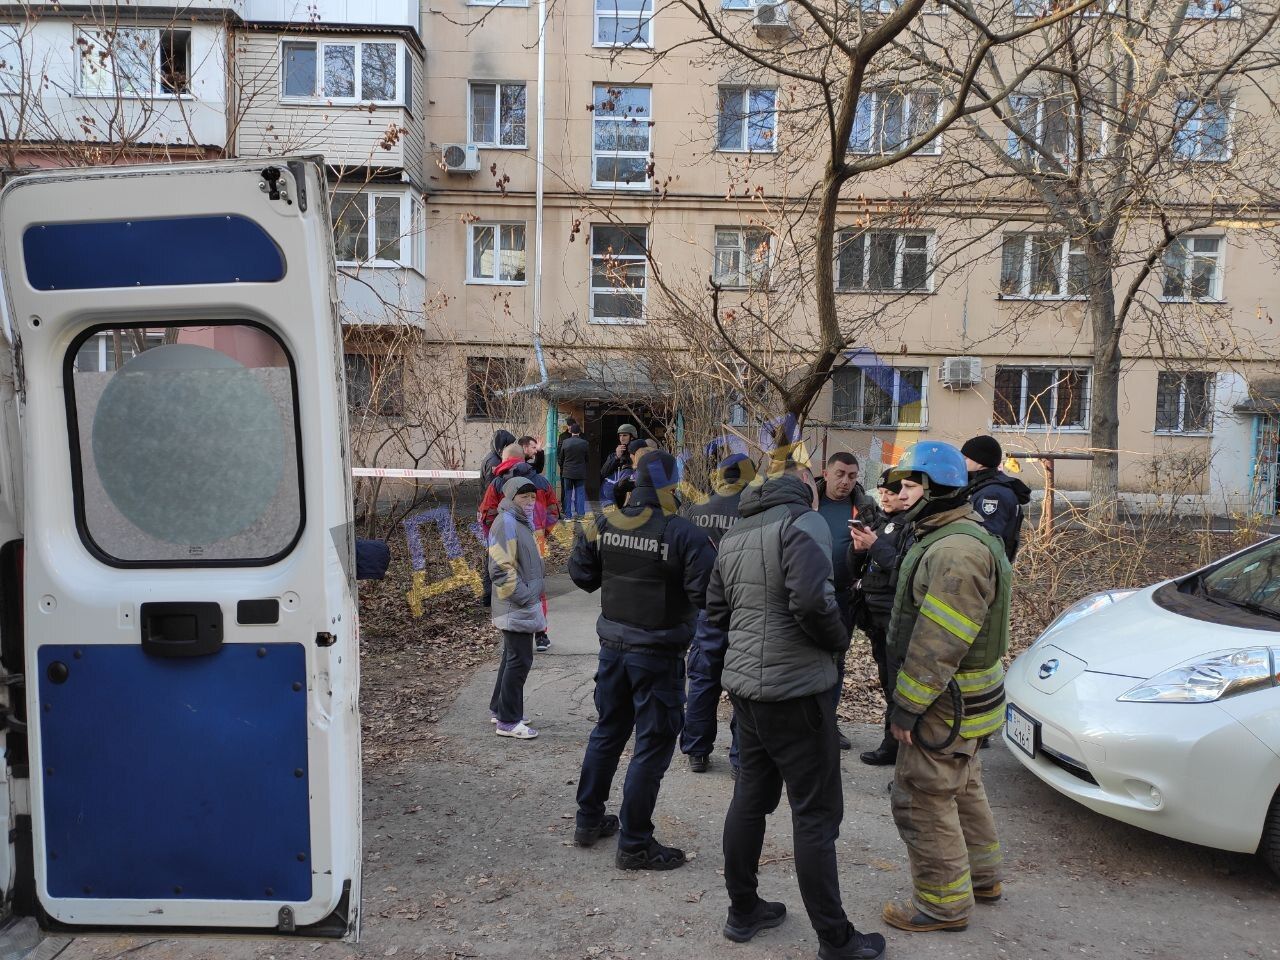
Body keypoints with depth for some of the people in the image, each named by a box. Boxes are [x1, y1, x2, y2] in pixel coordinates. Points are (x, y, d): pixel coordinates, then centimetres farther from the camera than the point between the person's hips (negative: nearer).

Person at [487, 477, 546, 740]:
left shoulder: (521, 522, 16)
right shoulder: (506, 523, -17)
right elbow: (500, 570, -23)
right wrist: (525, 598, -20)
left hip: (521, 607, 10)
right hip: (516, 608, -10)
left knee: (513, 656, 18)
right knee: (520, 660, -6)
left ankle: (498, 708, 30)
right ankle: (508, 721, 2)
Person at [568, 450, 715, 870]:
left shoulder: (604, 524, -3)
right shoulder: (685, 534, -20)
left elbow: (583, 574, 6)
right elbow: (706, 594, -21)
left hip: (613, 645, 6)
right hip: (658, 653, -6)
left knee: (607, 732, 22)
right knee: (653, 745, 6)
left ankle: (589, 820, 35)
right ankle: (634, 844, 13)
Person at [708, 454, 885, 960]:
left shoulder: (735, 533, 12)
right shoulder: (803, 522, -13)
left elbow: (716, 609, 17)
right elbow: (812, 600, -25)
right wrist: (838, 640, -9)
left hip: (745, 685, 8)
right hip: (795, 690, -8)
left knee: (750, 798, 18)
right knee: (815, 815, 2)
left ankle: (743, 911, 29)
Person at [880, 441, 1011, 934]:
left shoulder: (957, 550, -26)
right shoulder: (946, 537, 10)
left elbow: (939, 642, -28)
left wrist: (907, 705, -24)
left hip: (944, 701, -11)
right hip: (959, 696, 11)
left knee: (922, 797, -1)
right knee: (962, 787, 23)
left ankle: (943, 903, 13)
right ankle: (981, 875, 39)